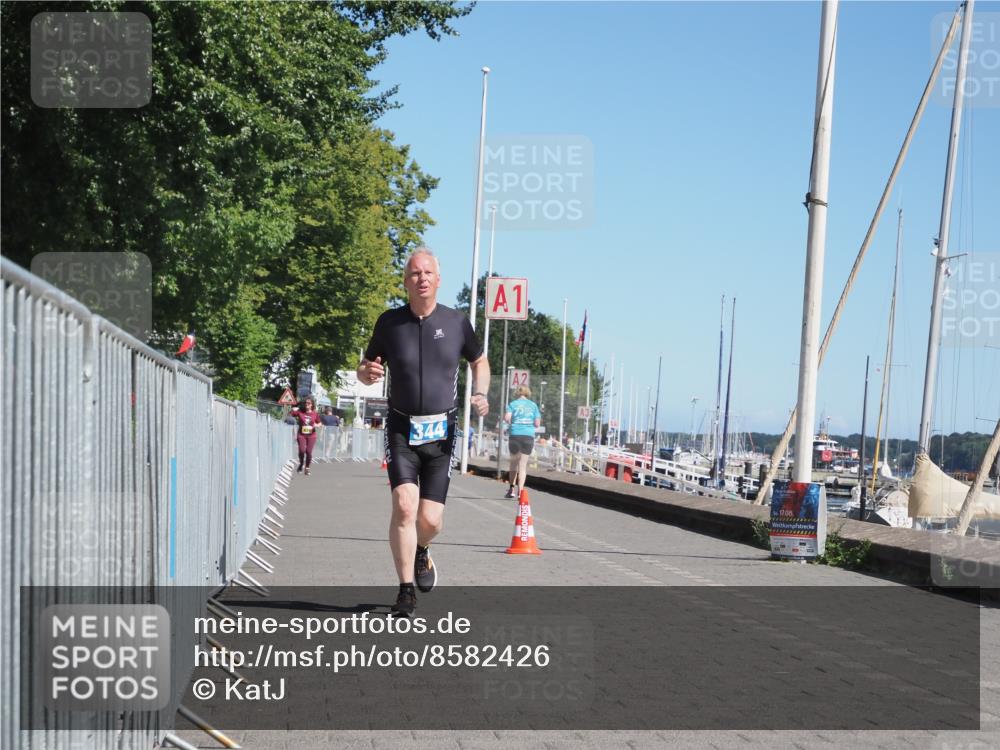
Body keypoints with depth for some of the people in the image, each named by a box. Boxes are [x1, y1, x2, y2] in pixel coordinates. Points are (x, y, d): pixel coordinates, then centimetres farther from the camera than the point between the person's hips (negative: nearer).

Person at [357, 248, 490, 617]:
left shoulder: (456, 322, 1)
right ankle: (406, 590, -7)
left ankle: (421, 552, 36)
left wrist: (480, 394, -1)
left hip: (441, 432, 1)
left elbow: (479, 361, 18)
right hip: (402, 429, -1)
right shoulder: (390, 322, 0)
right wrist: (368, 373, -14)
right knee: (404, 505, -18)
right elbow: (365, 368, 10)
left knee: (430, 520, -1)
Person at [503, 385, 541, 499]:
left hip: (515, 435, 0)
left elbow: (507, 418, -10)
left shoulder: (512, 404, 5)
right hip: (529, 436, 0)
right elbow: (537, 423, 4)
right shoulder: (533, 405, 8)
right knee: (523, 465, 3)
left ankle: (511, 489, 11)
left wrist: (510, 422, 11)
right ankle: (520, 491, -5)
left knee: (514, 463, 15)